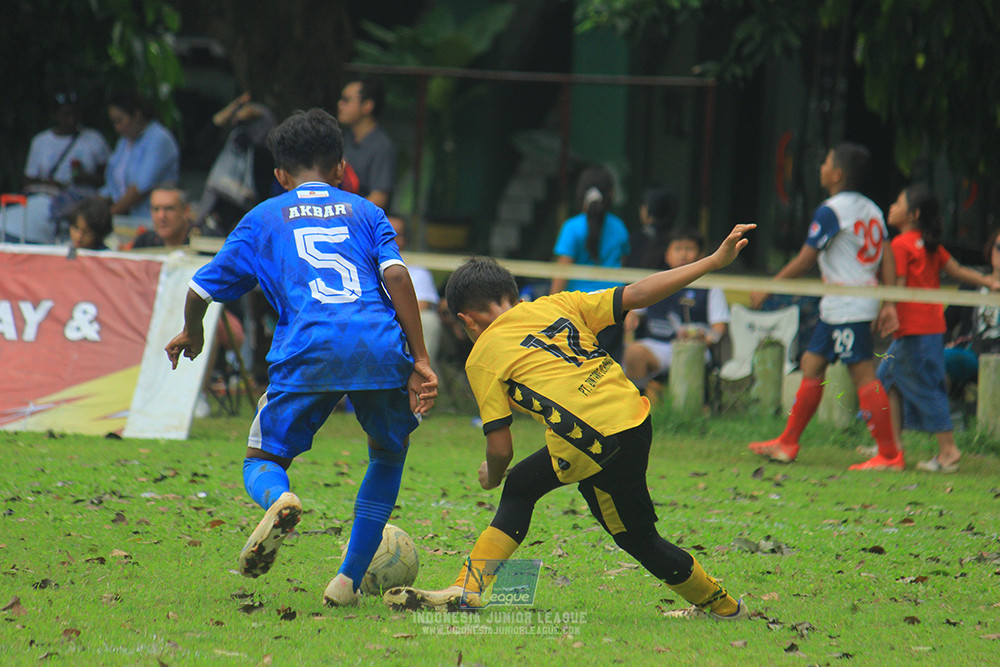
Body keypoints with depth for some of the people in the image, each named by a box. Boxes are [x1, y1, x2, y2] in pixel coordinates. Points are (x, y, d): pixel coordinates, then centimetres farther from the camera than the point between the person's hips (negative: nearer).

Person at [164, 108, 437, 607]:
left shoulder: (263, 218, 23)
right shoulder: (364, 212, 24)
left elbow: (201, 291, 25)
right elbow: (395, 275, 6)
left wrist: (191, 333, 47)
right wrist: (420, 361, 4)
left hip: (308, 350, -1)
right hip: (381, 347, 1)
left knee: (263, 461, 12)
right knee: (389, 455, 25)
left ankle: (277, 498, -27)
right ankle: (349, 581, 17)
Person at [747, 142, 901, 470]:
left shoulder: (831, 211, -13)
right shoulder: (871, 210, 11)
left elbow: (804, 261, -10)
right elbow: (887, 260, 8)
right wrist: (888, 304, 9)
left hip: (847, 306, -9)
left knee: (864, 375, -8)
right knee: (812, 365, 14)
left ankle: (890, 455, -8)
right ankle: (788, 444, 20)